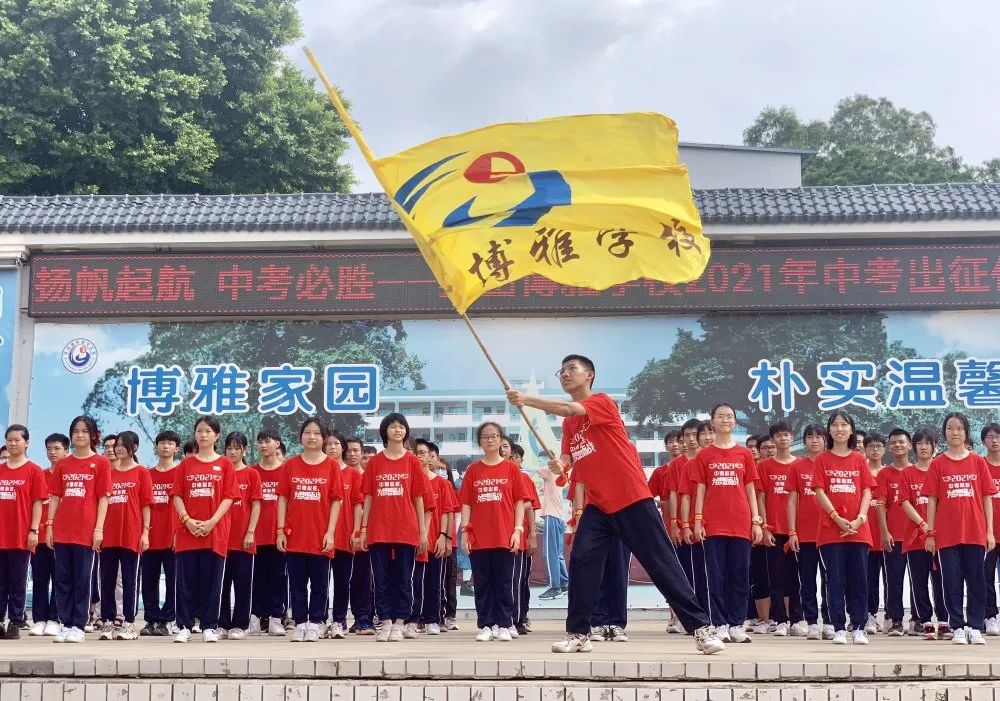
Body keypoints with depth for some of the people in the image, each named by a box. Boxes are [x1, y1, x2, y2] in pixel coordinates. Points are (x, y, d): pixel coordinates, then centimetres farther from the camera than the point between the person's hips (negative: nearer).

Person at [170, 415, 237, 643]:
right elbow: (177, 495, 5)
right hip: (188, 531, 2)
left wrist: (212, 522, -12)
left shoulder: (224, 464, 4)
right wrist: (187, 520, -10)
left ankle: (209, 627, 9)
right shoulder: (186, 464, 9)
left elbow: (228, 497, -1)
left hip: (215, 531, -1)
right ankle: (184, 627, 10)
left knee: (211, 580, 2)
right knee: (186, 580, 3)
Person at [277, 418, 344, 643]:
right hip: (294, 536, 2)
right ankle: (300, 624, 15)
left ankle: (314, 624, 14)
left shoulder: (331, 466, 0)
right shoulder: (291, 465, 5)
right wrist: (281, 531, -1)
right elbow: (283, 499, 6)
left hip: (320, 537, -1)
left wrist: (330, 533, -8)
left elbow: (337, 501, -2)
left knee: (319, 583, 5)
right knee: (297, 583, 7)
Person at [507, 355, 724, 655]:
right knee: (581, 561, -8)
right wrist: (560, 464, -10)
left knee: (662, 563, -4)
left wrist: (526, 399, -28)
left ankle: (701, 627, 3)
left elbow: (569, 409, -26)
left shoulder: (602, 402, -8)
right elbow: (569, 456, 15)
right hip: (598, 505, 6)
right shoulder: (569, 423, 14)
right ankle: (578, 635, 0)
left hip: (632, 499, -6)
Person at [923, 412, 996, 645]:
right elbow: (932, 500, 4)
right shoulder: (937, 464, 3)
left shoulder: (978, 462, 5)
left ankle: (975, 628, 12)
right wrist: (930, 532, 0)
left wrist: (990, 531, 1)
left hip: (975, 533, 1)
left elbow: (987, 498, 5)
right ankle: (957, 628, 10)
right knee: (952, 582, 3)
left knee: (976, 581, 4)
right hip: (946, 535, -1)